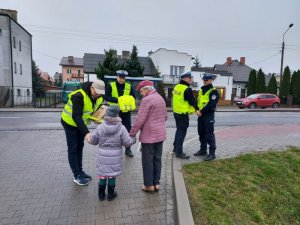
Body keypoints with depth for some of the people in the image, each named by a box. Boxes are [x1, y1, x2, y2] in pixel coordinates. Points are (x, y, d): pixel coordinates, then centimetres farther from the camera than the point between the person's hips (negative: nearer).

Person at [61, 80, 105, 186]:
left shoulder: (99, 97, -11)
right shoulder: (79, 96, -34)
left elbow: (97, 110, 5)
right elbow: (76, 117, -39)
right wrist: (86, 132, -47)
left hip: (81, 123, 7)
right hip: (70, 122, -7)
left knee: (80, 147, 13)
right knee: (73, 148, -2)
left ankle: (80, 172, 25)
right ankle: (77, 176, 6)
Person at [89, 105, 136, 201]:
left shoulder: (100, 127, -8)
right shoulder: (121, 128, -13)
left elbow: (93, 141, 1)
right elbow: (127, 142, -10)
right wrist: (133, 139, 10)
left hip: (102, 156, 1)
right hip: (115, 157, -1)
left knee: (102, 174, 13)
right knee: (112, 175, 11)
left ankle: (101, 194, 26)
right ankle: (110, 194, 24)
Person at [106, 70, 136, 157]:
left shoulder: (129, 87, 4)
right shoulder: (111, 86, -2)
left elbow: (133, 98, 0)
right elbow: (107, 97, -12)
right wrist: (117, 100, -25)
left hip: (126, 112, 2)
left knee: (127, 130, 7)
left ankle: (128, 149, 21)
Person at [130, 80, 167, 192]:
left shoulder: (146, 99, -15)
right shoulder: (161, 98, 12)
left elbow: (140, 119, -19)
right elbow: (165, 116, 19)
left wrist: (132, 133, -11)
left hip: (149, 135, -8)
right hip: (160, 134, 8)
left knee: (147, 160, 4)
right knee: (157, 159, 13)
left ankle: (149, 184, 12)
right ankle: (156, 183, 21)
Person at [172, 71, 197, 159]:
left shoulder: (177, 86, 9)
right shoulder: (187, 89, -18)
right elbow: (192, 102, -13)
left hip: (176, 112, 9)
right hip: (183, 114, -9)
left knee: (179, 130, 21)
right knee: (182, 132, 0)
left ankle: (176, 148, 32)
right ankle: (179, 152, 7)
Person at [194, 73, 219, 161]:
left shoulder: (213, 91, -9)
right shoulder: (201, 90, 15)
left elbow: (211, 104, -19)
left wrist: (201, 111, -19)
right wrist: (197, 110, -5)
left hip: (209, 115, -8)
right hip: (200, 115, 8)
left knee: (209, 134, -4)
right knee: (201, 133, 14)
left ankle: (212, 153, 5)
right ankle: (203, 150, 27)